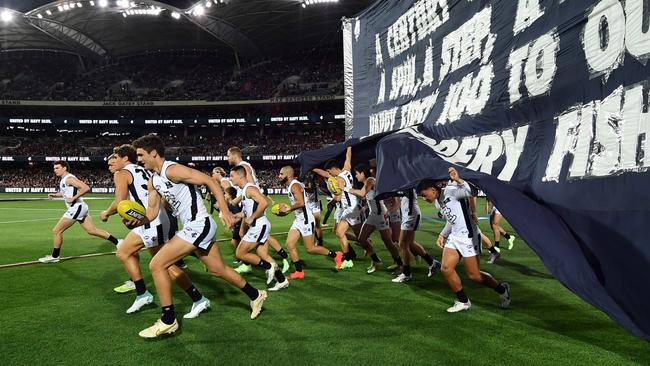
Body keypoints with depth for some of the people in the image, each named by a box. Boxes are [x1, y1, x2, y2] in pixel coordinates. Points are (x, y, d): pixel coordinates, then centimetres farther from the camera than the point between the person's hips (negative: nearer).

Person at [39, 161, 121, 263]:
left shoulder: (69, 178, -14)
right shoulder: (63, 180, 15)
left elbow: (86, 188, -26)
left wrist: (73, 198, -23)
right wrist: (55, 195, 19)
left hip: (76, 207, -10)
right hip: (79, 208, 10)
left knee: (56, 231, -2)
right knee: (93, 230, 10)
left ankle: (55, 256, 11)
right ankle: (117, 242, 12)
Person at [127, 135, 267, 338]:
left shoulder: (172, 170, -16)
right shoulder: (153, 182, 12)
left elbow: (209, 181, -17)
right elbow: (152, 212, 13)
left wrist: (224, 210, -23)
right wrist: (136, 222, -8)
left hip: (198, 226, -10)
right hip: (196, 228, 10)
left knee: (156, 265, -9)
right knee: (218, 270, 20)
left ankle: (168, 321, 3)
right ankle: (255, 295, 37)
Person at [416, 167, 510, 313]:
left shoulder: (450, 191, -15)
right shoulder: (438, 202, 12)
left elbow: (471, 192, -32)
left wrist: (458, 180, -43)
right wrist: (442, 235, 13)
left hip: (468, 237, -9)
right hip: (454, 237, 9)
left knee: (473, 275, 0)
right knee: (446, 268, -3)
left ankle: (502, 289, 26)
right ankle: (463, 302, 14)